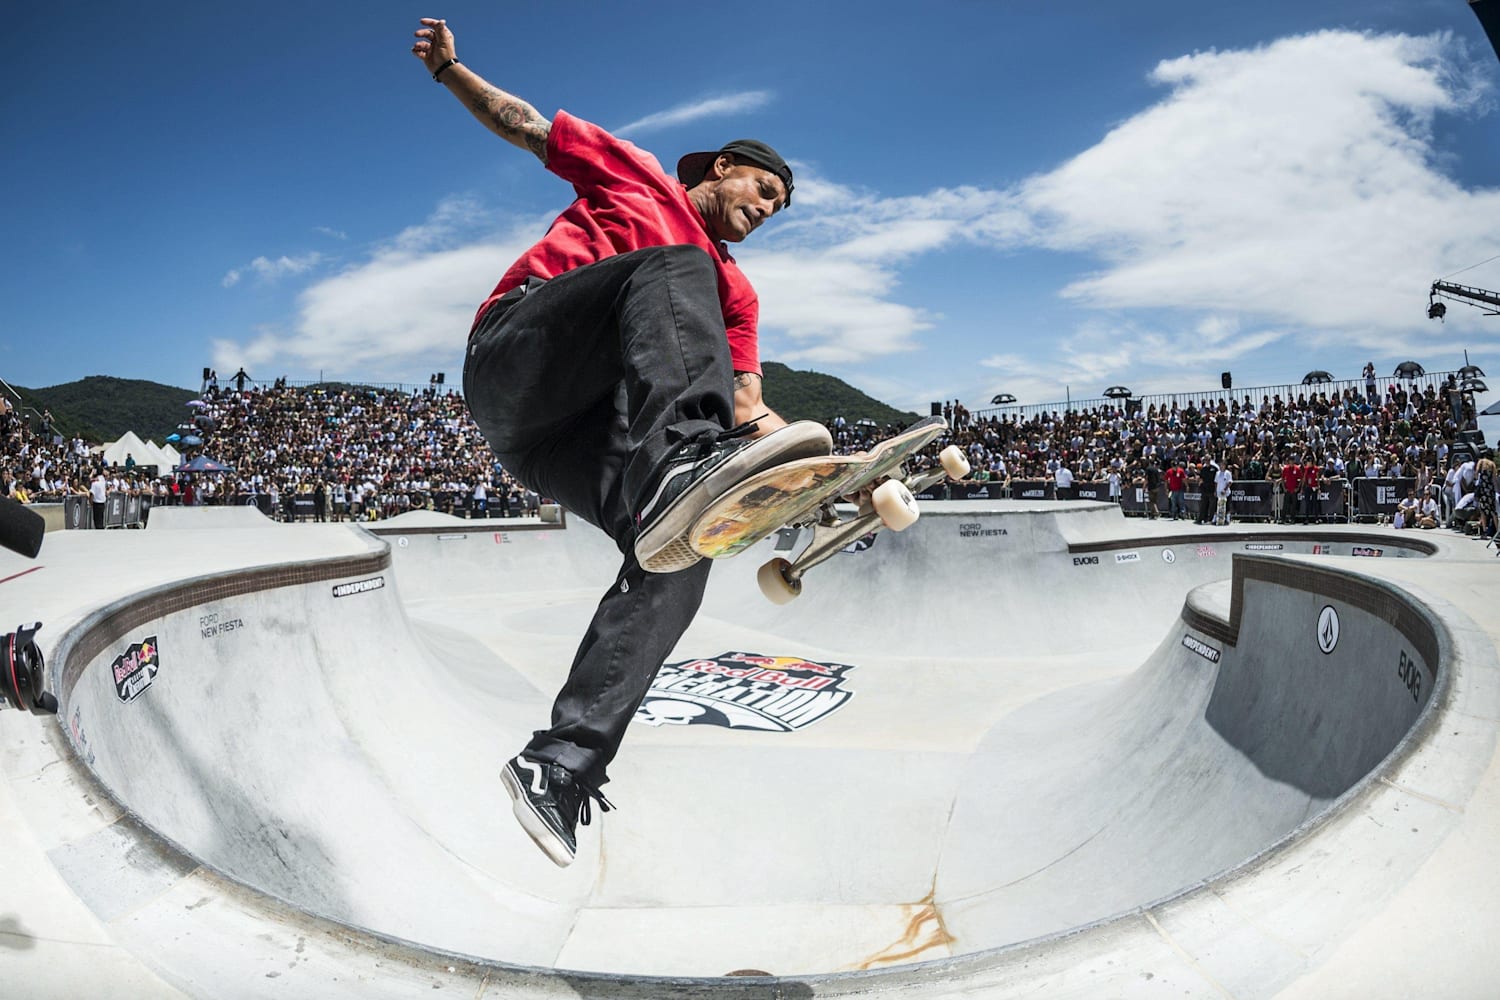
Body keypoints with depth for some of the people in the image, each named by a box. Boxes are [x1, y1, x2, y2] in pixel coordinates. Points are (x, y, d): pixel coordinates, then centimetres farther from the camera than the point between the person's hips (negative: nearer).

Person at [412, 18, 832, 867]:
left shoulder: (735, 292, 26)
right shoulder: (634, 174, 19)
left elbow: (746, 406, 14)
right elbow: (524, 125, 25)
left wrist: (798, 457, -3)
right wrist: (450, 69, 16)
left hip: (576, 428, 4)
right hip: (513, 359, -4)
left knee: (679, 550, -23)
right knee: (675, 269, -28)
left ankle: (561, 766, -25)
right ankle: (675, 466, -57)